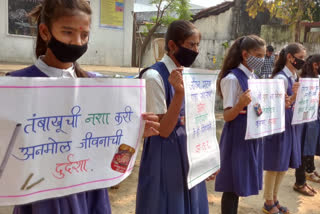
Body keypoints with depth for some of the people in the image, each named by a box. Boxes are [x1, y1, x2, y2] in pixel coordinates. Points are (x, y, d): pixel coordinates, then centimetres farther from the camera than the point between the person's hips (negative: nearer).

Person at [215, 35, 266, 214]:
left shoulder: (255, 78, 10)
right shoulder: (232, 78, -15)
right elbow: (227, 116, -18)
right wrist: (241, 104, -36)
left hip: (253, 136, 8)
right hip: (237, 138, -8)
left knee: (240, 184, 17)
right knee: (233, 186, 1)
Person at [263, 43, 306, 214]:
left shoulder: (295, 77, 10)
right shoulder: (281, 78, -18)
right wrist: (293, 97, -33)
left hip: (290, 125, 9)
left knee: (284, 164, 16)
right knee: (275, 165, 3)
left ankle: (274, 199, 31)